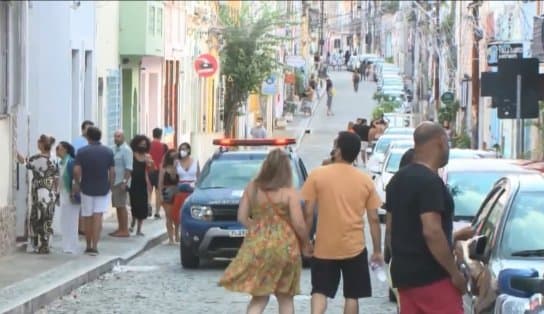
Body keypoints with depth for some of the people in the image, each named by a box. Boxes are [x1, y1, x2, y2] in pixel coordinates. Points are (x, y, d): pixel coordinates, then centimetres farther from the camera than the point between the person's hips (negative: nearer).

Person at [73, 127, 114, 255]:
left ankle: (88, 246, 19)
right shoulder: (108, 151, -2)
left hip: (87, 188, 0)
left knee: (88, 218, 11)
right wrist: (110, 186, 9)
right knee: (98, 217, -2)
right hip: (103, 189, 0)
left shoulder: (82, 152, -7)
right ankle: (95, 246, -12)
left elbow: (77, 170, -14)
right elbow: (112, 172, -3)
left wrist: (77, 183, 2)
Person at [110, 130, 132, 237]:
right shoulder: (114, 149, 13)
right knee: (117, 206, 10)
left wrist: (124, 182, -22)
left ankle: (125, 230, -3)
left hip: (121, 182, -8)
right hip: (114, 182, 8)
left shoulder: (126, 150, -12)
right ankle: (120, 229, 16)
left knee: (121, 206, -6)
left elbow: (128, 168, -17)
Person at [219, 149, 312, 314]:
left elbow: (242, 217, 6)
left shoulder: (252, 188, 2)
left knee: (259, 297, 9)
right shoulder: (289, 192, -9)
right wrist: (306, 244, 6)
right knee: (285, 298, 13)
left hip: (256, 246, 3)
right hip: (283, 246, -2)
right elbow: (299, 224, -10)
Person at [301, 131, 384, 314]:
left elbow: (308, 214, -5)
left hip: (324, 247, -1)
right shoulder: (365, 180, 0)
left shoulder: (317, 175, -6)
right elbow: (374, 219, 1)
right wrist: (377, 251, 9)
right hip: (354, 247, 1)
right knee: (351, 296, 10)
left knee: (319, 292, 9)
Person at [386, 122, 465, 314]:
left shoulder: (398, 179, 13)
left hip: (404, 272, 9)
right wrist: (454, 272, -19)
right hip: (431, 276, -9)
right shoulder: (430, 182, -16)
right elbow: (431, 232, -23)